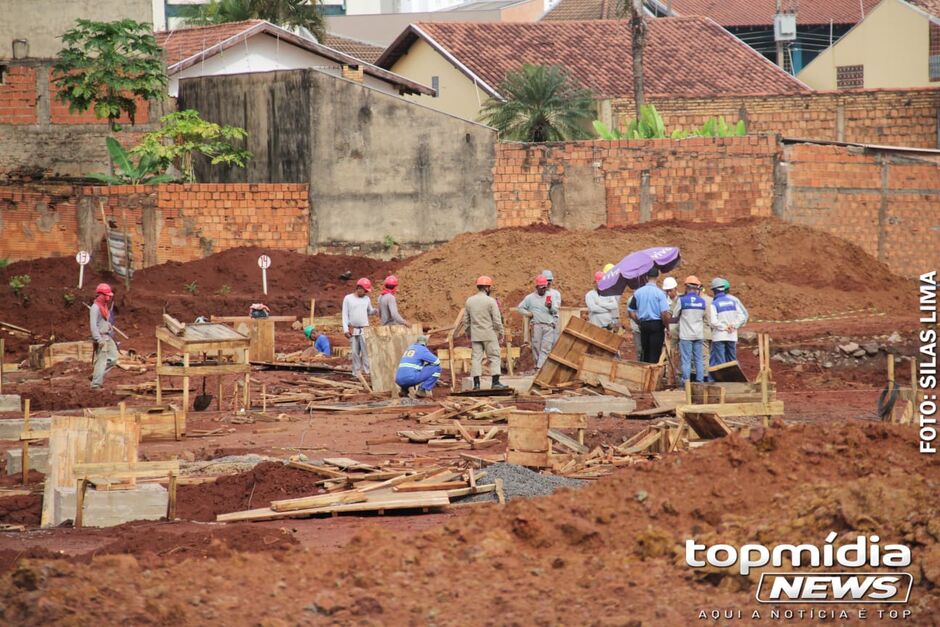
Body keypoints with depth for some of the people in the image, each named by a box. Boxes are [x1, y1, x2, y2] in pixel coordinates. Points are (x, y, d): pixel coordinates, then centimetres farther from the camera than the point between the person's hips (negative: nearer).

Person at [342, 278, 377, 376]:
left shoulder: (367, 299, 8)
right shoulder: (348, 298, 2)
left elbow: (369, 312, 16)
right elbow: (345, 314, 1)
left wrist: (374, 311, -8)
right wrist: (345, 329, -6)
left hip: (364, 330, 0)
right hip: (353, 330, 0)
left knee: (366, 351, -9)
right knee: (354, 352, 3)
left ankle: (367, 371, -11)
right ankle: (356, 373, 8)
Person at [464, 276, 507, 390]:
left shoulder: (469, 301, 6)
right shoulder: (491, 301, -9)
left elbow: (466, 320, 11)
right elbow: (497, 320, -10)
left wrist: (469, 334, 20)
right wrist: (500, 333, 1)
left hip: (475, 335, 4)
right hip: (489, 334, -4)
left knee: (476, 358, 5)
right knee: (494, 357, 2)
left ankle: (476, 383, 0)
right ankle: (495, 383, -3)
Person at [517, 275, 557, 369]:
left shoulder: (550, 296, 13)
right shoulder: (530, 298, 9)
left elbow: (556, 311, 10)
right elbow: (519, 308, 15)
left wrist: (550, 307, -11)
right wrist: (527, 313, -1)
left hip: (549, 326, 1)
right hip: (536, 325, -1)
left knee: (546, 348, -11)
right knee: (536, 347, 0)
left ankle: (540, 367, -18)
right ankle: (537, 365, 7)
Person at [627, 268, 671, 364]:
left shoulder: (638, 292, 1)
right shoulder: (659, 293, -11)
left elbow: (631, 312, 5)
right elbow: (664, 313, -16)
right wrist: (667, 326, -2)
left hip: (643, 325, 4)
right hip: (657, 325, -4)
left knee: (645, 353, 14)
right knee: (655, 354, -1)